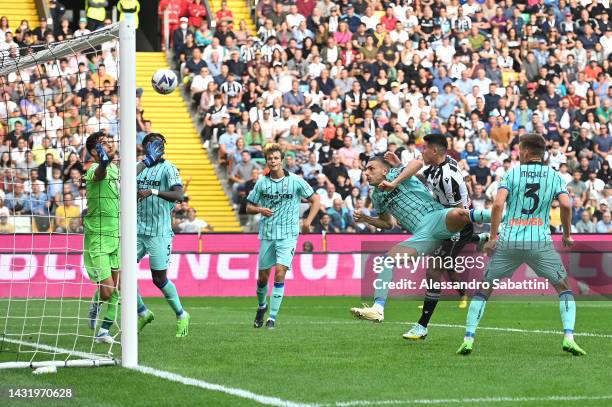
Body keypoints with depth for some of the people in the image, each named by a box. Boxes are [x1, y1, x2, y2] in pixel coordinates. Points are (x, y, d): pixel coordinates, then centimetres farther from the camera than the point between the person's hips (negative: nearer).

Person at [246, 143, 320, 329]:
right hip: (267, 235, 3)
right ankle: (261, 306, 37)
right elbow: (249, 207, 11)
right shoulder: (261, 183, 4)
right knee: (262, 276, 8)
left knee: (279, 274, -15)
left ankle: (272, 317, -11)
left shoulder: (296, 181, -3)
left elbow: (315, 200, 5)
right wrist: (260, 210, -11)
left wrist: (308, 221, -8)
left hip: (288, 235, -3)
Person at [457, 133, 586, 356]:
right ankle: (568, 337, -5)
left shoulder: (512, 173, 6)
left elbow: (498, 204, -7)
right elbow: (566, 205, -6)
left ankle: (468, 338, 2)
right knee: (564, 287, 13)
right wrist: (567, 235, 8)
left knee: (484, 288, 13)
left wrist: (493, 236, 0)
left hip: (508, 242, 0)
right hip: (540, 242, 0)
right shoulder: (554, 176, 8)